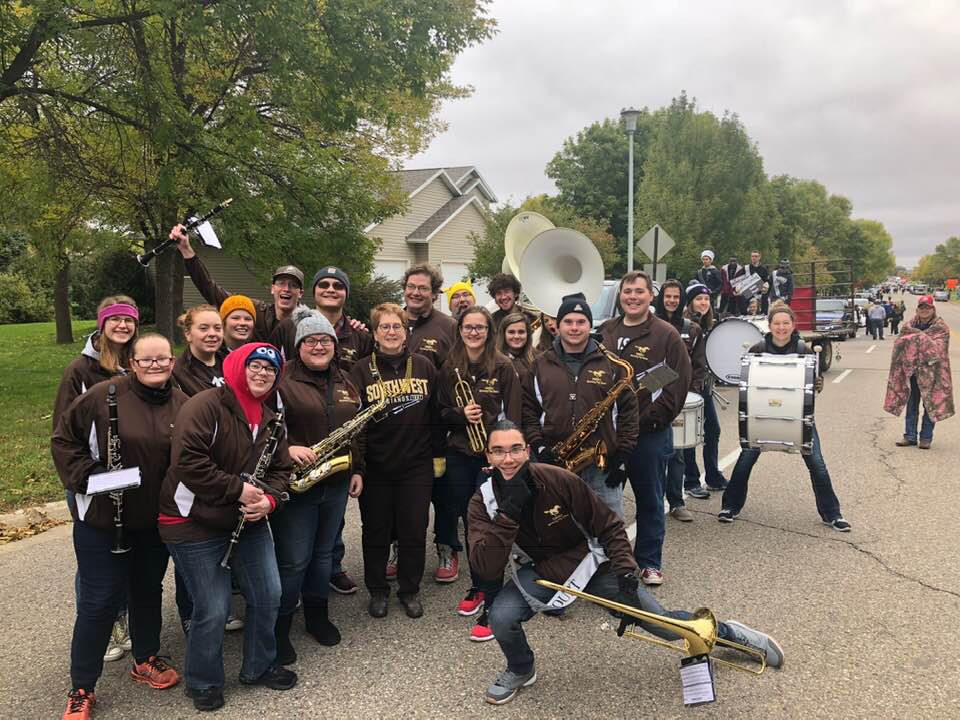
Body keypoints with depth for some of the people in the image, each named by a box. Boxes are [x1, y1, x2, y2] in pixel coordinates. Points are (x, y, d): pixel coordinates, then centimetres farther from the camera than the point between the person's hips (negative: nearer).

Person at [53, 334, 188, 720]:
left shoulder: (183, 405, -1)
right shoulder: (104, 395, -13)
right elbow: (64, 439, -5)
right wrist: (87, 475, -16)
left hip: (156, 520, 4)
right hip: (102, 519, -4)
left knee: (148, 590, 20)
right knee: (99, 601, 4)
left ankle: (146, 659, 41)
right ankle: (81, 689, 20)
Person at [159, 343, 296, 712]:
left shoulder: (270, 420, 8)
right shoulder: (205, 405, -17)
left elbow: (281, 469, 11)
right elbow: (188, 461, -27)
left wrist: (268, 499, -10)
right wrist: (238, 489, -23)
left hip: (250, 522, 8)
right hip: (195, 526, -7)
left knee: (268, 596, 11)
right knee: (213, 610, -1)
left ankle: (259, 667, 35)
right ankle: (202, 683, 26)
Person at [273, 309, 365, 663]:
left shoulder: (345, 383, 11)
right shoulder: (282, 380, -9)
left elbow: (357, 430, 17)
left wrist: (358, 470, 14)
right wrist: (287, 448, -28)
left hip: (336, 484, 6)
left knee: (323, 553, 18)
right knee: (294, 560, 0)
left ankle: (317, 614, 35)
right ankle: (279, 628, 16)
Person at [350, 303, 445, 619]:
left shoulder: (424, 366, 3)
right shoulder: (361, 371, -2)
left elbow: (436, 413, 7)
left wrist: (438, 454, 5)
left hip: (416, 466, 1)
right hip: (375, 467, -1)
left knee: (414, 531, 8)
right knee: (376, 531, 11)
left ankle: (410, 589, 27)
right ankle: (377, 590, 29)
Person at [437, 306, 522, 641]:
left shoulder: (503, 367, -5)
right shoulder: (449, 368, 5)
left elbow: (513, 415, -6)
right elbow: (441, 411, 9)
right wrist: (460, 414, -12)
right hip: (460, 455, 4)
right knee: (469, 523, 14)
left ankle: (491, 607, 2)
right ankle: (477, 588, 32)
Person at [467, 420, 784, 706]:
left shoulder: (559, 480, -24)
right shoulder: (483, 503, -18)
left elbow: (609, 525, -12)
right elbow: (487, 569, -30)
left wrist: (626, 574, -20)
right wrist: (508, 511, -39)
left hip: (588, 562, -1)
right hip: (539, 572, 2)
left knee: (664, 625, -1)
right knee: (501, 617, -24)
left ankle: (726, 632, 29)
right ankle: (521, 670, 10)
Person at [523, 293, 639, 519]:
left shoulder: (611, 364, 2)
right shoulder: (540, 366, 6)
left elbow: (628, 409, 1)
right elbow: (528, 409, 6)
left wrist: (623, 456, -5)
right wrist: (539, 447, -7)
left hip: (603, 464, -1)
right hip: (555, 463, 1)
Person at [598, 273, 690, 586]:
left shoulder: (666, 334, -5)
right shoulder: (605, 331, 8)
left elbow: (680, 381, -9)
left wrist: (654, 418, -15)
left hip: (650, 433, -3)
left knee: (650, 499, 8)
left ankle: (649, 562, 22)